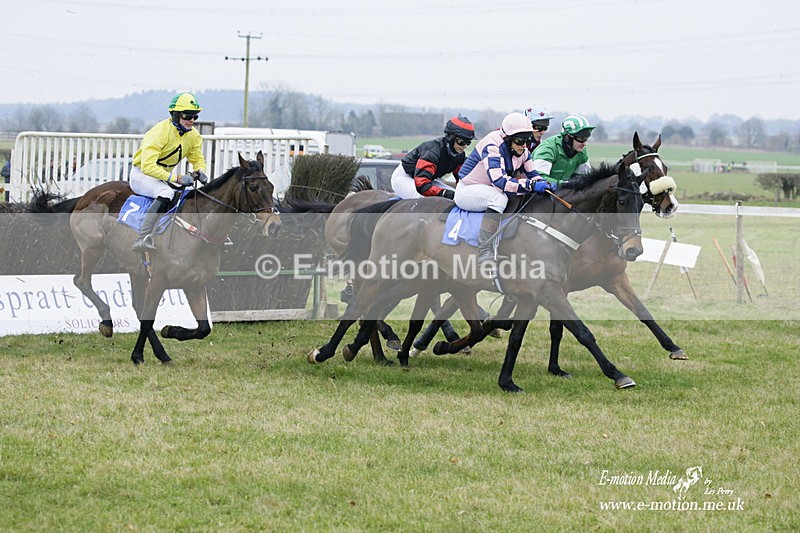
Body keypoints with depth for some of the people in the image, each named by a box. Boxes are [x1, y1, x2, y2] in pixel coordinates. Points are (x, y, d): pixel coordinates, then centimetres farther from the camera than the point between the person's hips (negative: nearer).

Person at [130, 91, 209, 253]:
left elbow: (198, 159, 15)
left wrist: (200, 172, -11)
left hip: (164, 177, 8)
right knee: (166, 193, -35)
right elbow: (148, 165, -32)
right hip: (141, 174, -8)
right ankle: (142, 239, -46)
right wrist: (175, 178, -37)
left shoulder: (194, 136, 0)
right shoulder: (160, 132, -25)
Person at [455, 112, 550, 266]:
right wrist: (531, 185, -39)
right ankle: (485, 252, -39)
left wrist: (543, 183, -16)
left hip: (489, 190, 8)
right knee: (499, 198, -37)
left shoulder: (522, 151, -1)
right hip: (467, 191, -8)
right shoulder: (492, 146, -27)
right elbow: (499, 180, -37)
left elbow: (531, 175, 7)